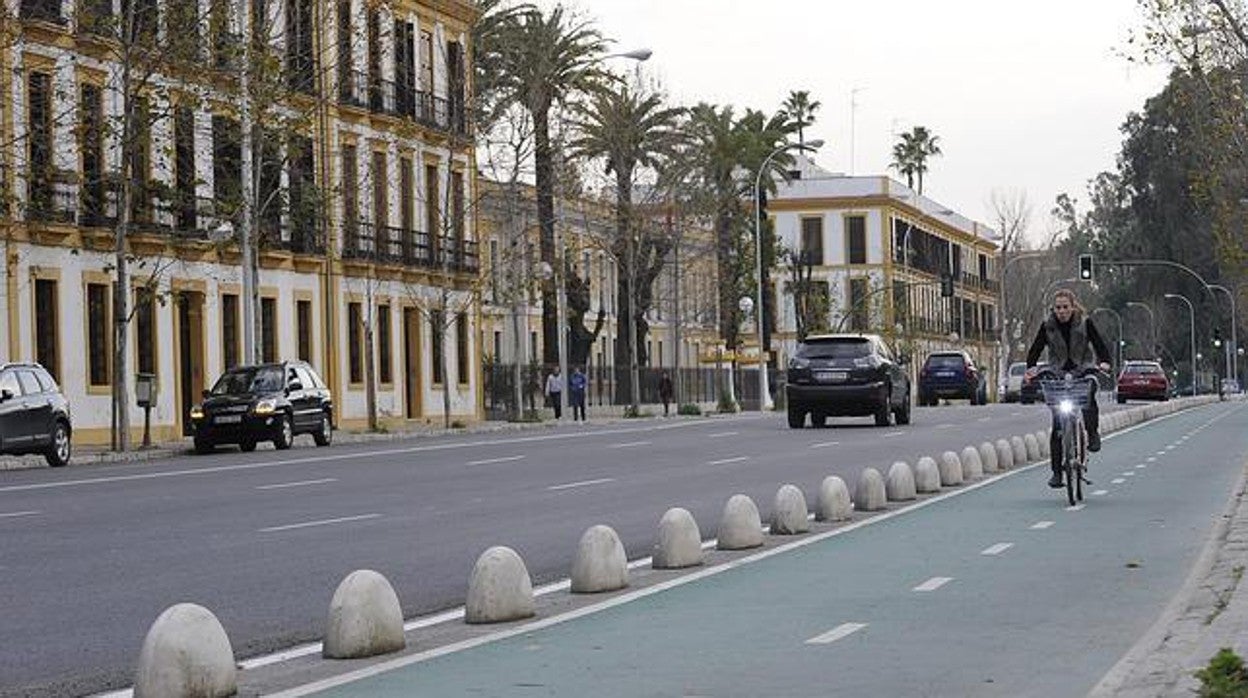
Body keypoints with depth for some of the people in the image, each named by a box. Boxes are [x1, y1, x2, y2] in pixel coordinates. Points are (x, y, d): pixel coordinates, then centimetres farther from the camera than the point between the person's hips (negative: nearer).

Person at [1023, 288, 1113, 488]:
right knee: (1057, 424, -5)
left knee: (1088, 395, -36)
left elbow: (1099, 344, -6)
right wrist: (1030, 368, -23)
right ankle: (1056, 471, -1)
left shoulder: (1084, 323, -1)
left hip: (1083, 372, -1)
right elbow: (1036, 348, -4)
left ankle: (1093, 434, -13)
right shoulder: (1047, 326, 1)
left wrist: (1104, 362, -26)